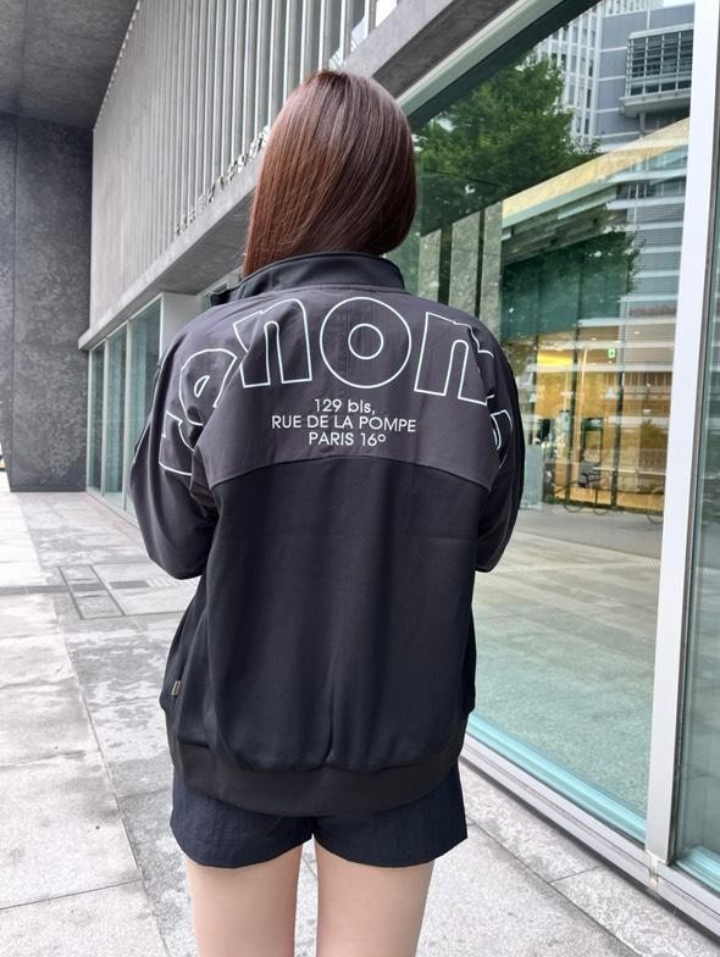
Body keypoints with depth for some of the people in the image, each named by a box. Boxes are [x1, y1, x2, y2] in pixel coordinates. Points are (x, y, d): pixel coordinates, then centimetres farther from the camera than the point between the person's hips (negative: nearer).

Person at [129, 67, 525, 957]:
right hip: (402, 739, 1)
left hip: (238, 735, 0)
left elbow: (174, 545, -3)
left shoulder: (211, 349, -13)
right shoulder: (472, 356, -9)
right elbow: (482, 543, 1)